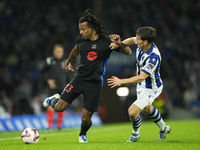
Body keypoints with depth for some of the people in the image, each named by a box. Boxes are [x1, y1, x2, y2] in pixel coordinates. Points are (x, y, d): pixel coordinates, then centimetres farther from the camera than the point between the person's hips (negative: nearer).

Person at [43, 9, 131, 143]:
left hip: (94, 83, -3)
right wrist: (68, 62, 41)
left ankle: (83, 134, 31)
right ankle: (54, 99, 32)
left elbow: (128, 52, -8)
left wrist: (119, 43, -27)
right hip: (79, 79, 3)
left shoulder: (106, 42, -9)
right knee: (59, 108, -5)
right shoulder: (81, 40, 4)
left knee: (86, 118, -3)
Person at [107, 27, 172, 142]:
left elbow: (141, 78, -39)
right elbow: (132, 40, 9)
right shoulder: (141, 44, -16)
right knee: (146, 109, 31)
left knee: (132, 112, -15)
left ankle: (135, 134, 16)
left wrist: (121, 82, -40)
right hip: (142, 85, 9)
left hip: (151, 89, -9)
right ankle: (164, 128, 56)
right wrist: (119, 44, -11)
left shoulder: (153, 57, -39)